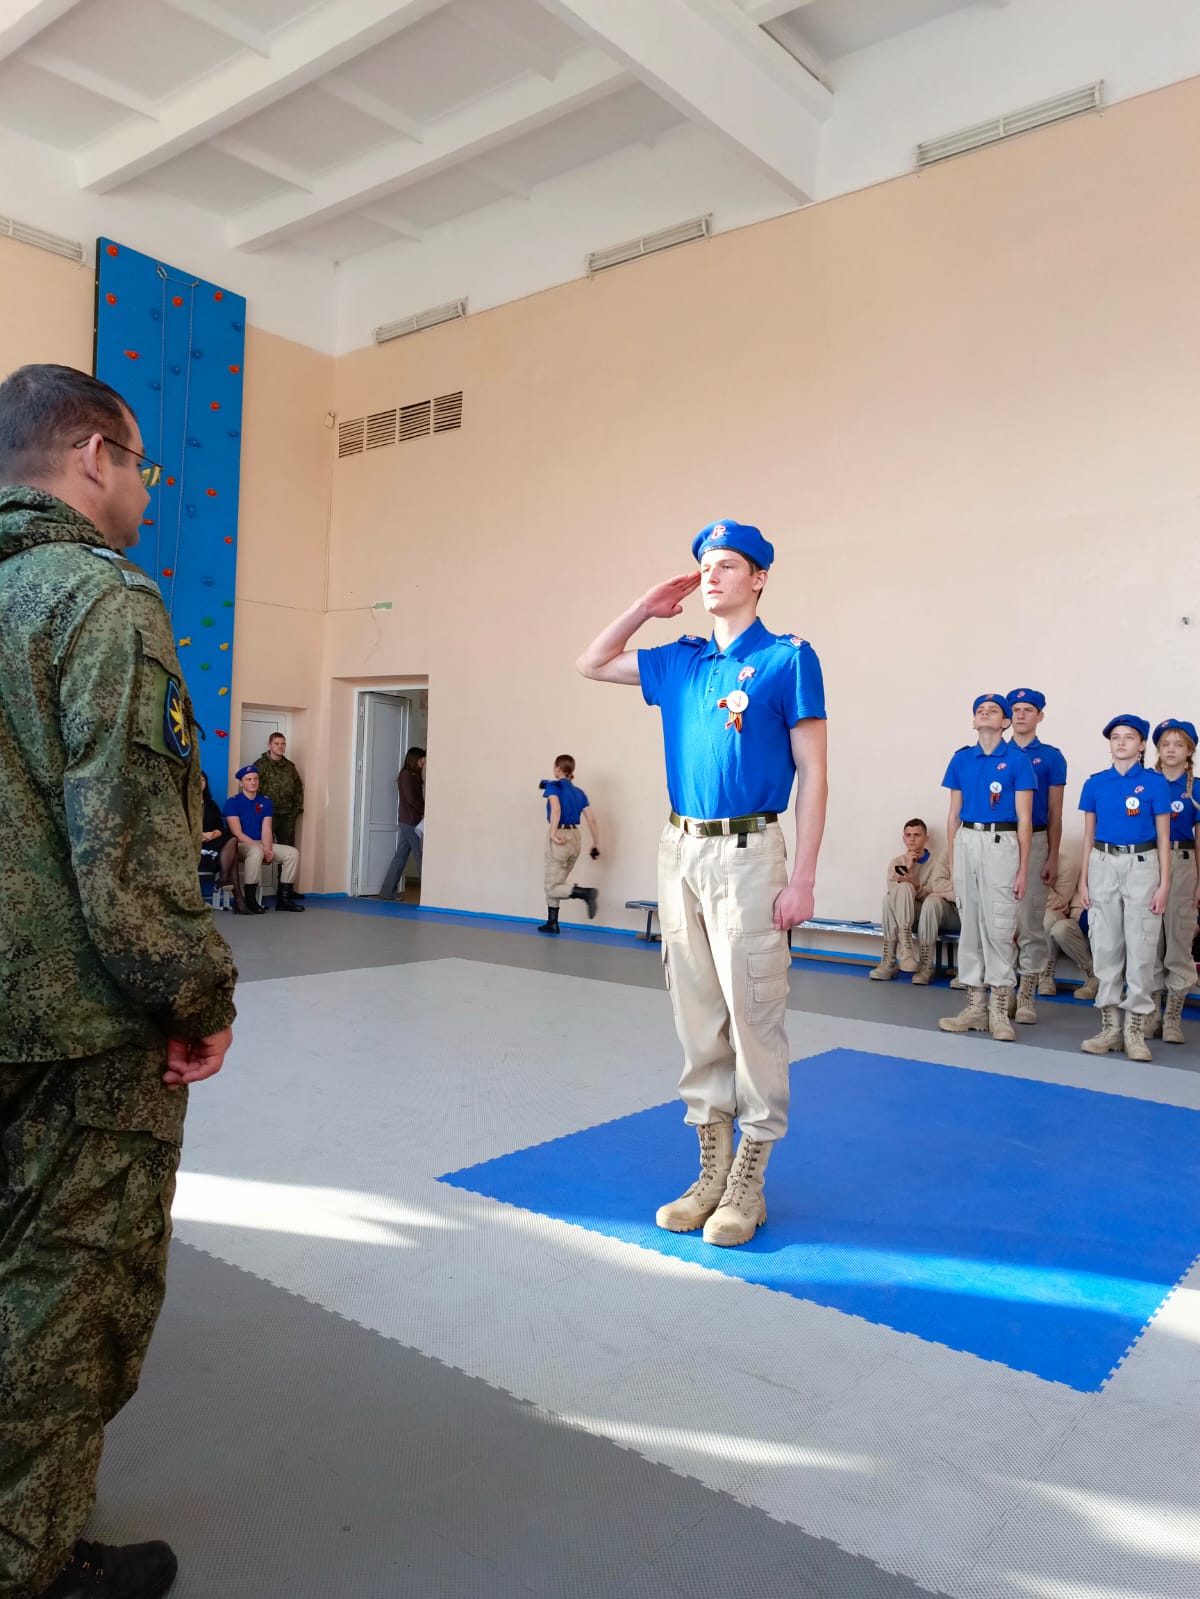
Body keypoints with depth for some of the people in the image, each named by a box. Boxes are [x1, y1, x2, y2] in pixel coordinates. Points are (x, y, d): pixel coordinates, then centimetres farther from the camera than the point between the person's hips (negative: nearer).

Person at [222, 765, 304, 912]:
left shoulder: (265, 802, 12)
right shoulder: (232, 802, -4)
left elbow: (266, 831, 3)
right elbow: (238, 834, -12)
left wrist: (268, 850, -17)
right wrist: (262, 849, -20)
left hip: (262, 845, 6)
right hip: (241, 845, -6)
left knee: (292, 853, -11)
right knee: (256, 852, -39)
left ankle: (283, 898, -10)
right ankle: (249, 900, -32)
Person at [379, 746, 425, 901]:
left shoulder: (413, 776, 17)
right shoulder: (407, 775, -10)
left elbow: (416, 798, 12)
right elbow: (410, 799, -17)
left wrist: (423, 810, -1)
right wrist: (425, 810, -9)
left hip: (408, 822, 9)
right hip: (411, 821, -9)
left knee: (401, 855, 8)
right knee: (421, 855, -4)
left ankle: (388, 891, 10)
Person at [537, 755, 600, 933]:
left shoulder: (553, 786, -3)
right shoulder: (579, 792, 13)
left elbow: (556, 809, -21)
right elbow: (591, 820, 8)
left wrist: (553, 834, -21)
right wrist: (596, 844, 14)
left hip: (560, 839, -7)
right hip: (575, 838, 7)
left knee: (552, 887, -2)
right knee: (555, 884, 17)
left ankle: (585, 893, -23)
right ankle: (552, 923, 16)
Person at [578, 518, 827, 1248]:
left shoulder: (789, 658, -3)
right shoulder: (681, 661, 12)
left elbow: (812, 774, -6)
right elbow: (592, 664, 24)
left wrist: (803, 878, -12)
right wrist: (647, 607, 13)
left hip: (748, 853, -6)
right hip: (680, 850, 6)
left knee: (753, 1017, 0)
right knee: (698, 1017, 11)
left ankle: (749, 1182, 14)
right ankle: (712, 1169, 23)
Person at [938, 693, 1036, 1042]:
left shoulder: (1017, 759, -1)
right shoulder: (961, 759, 9)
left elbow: (1024, 818, -3)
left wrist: (1023, 869, -6)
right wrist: (952, 862, 9)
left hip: (1001, 843, -4)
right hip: (966, 842, 4)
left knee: (999, 925, -3)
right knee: (970, 924, 7)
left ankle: (999, 1010, 6)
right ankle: (975, 1005, 16)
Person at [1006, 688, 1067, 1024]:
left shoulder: (1051, 757, 4)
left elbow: (1054, 813, 3)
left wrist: (1053, 858, -3)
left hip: (1035, 842, -2)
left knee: (1030, 921, -1)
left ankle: (1027, 994, 6)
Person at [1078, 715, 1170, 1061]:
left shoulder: (1155, 782, -2)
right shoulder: (1095, 783, 5)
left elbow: (1163, 837, -1)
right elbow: (1088, 835, 9)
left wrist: (1164, 884, -6)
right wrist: (1083, 880, 4)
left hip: (1142, 864, -2)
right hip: (1103, 864, 2)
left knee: (1141, 947, 0)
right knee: (1105, 946, 6)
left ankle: (1134, 1028, 8)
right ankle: (1109, 1025, 14)